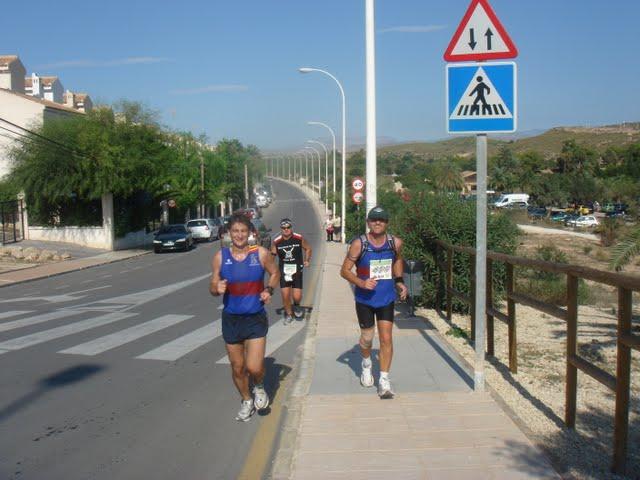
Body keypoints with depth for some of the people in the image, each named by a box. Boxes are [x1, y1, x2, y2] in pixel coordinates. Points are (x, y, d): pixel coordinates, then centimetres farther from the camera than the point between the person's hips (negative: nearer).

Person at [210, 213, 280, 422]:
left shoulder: (260, 253, -7)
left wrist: (269, 289, -8)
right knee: (237, 368, 13)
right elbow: (213, 287, 2)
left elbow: (275, 273, 10)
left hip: (256, 318, -2)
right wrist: (217, 289, -21)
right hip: (231, 319, 2)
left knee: (254, 367, -12)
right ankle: (246, 401, 39)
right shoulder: (220, 256, -4)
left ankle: (259, 387, 24)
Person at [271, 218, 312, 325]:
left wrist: (307, 260, 1)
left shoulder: (299, 239, -8)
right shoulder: (276, 242, -8)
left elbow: (308, 248, 8)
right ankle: (288, 314, 23)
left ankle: (296, 306, 33)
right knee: (285, 295, -4)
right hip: (284, 272, 1)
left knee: (297, 297, -4)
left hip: (297, 271, 0)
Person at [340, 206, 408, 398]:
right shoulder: (359, 244, -14)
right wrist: (362, 283, -25)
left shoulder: (396, 243, -5)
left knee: (386, 338, -5)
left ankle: (384, 380, 5)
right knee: (367, 337, 13)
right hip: (364, 299, -1)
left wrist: (399, 281, 8)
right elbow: (345, 270, -10)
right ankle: (366, 365, 44)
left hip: (387, 298, 1)